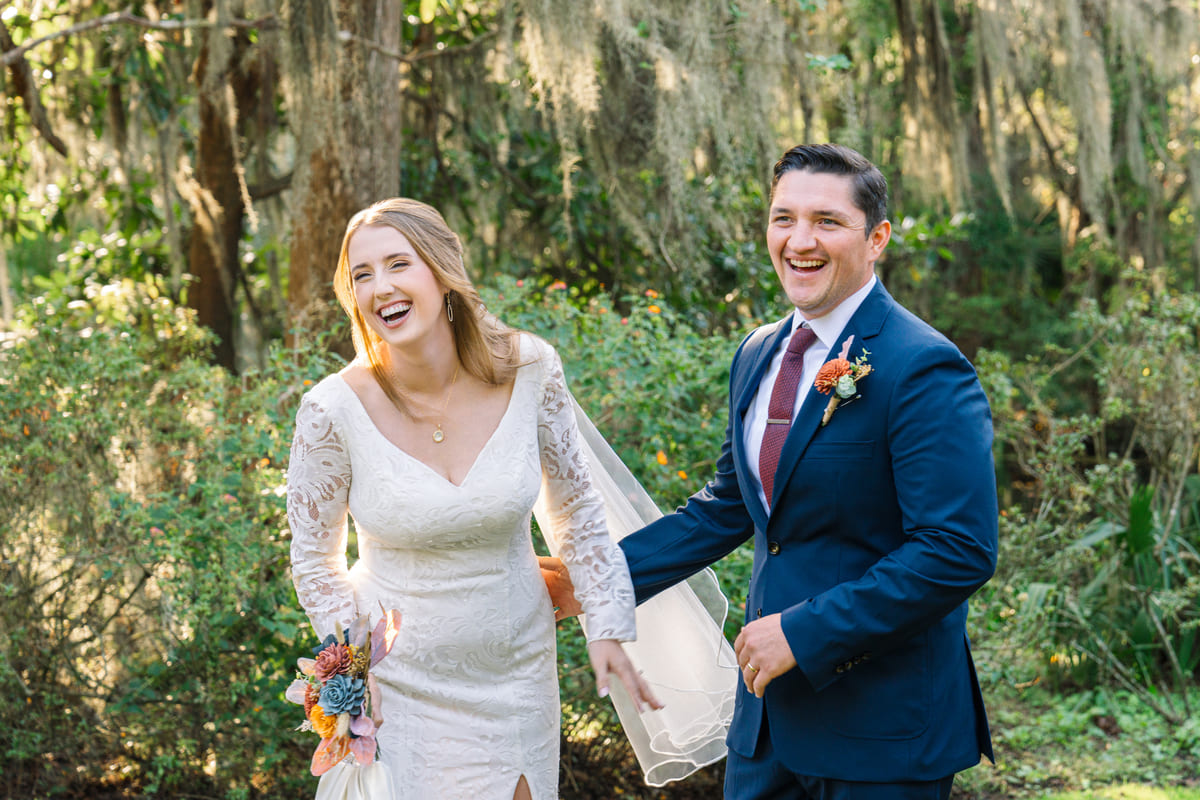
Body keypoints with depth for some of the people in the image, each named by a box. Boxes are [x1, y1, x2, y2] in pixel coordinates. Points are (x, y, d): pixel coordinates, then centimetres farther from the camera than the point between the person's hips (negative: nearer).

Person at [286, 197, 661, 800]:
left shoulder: (528, 371, -13)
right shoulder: (334, 411, -18)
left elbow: (574, 510, 2)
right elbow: (315, 564, -4)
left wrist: (606, 628, 1)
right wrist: (361, 671, -7)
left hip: (517, 672, 2)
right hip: (401, 685, -2)